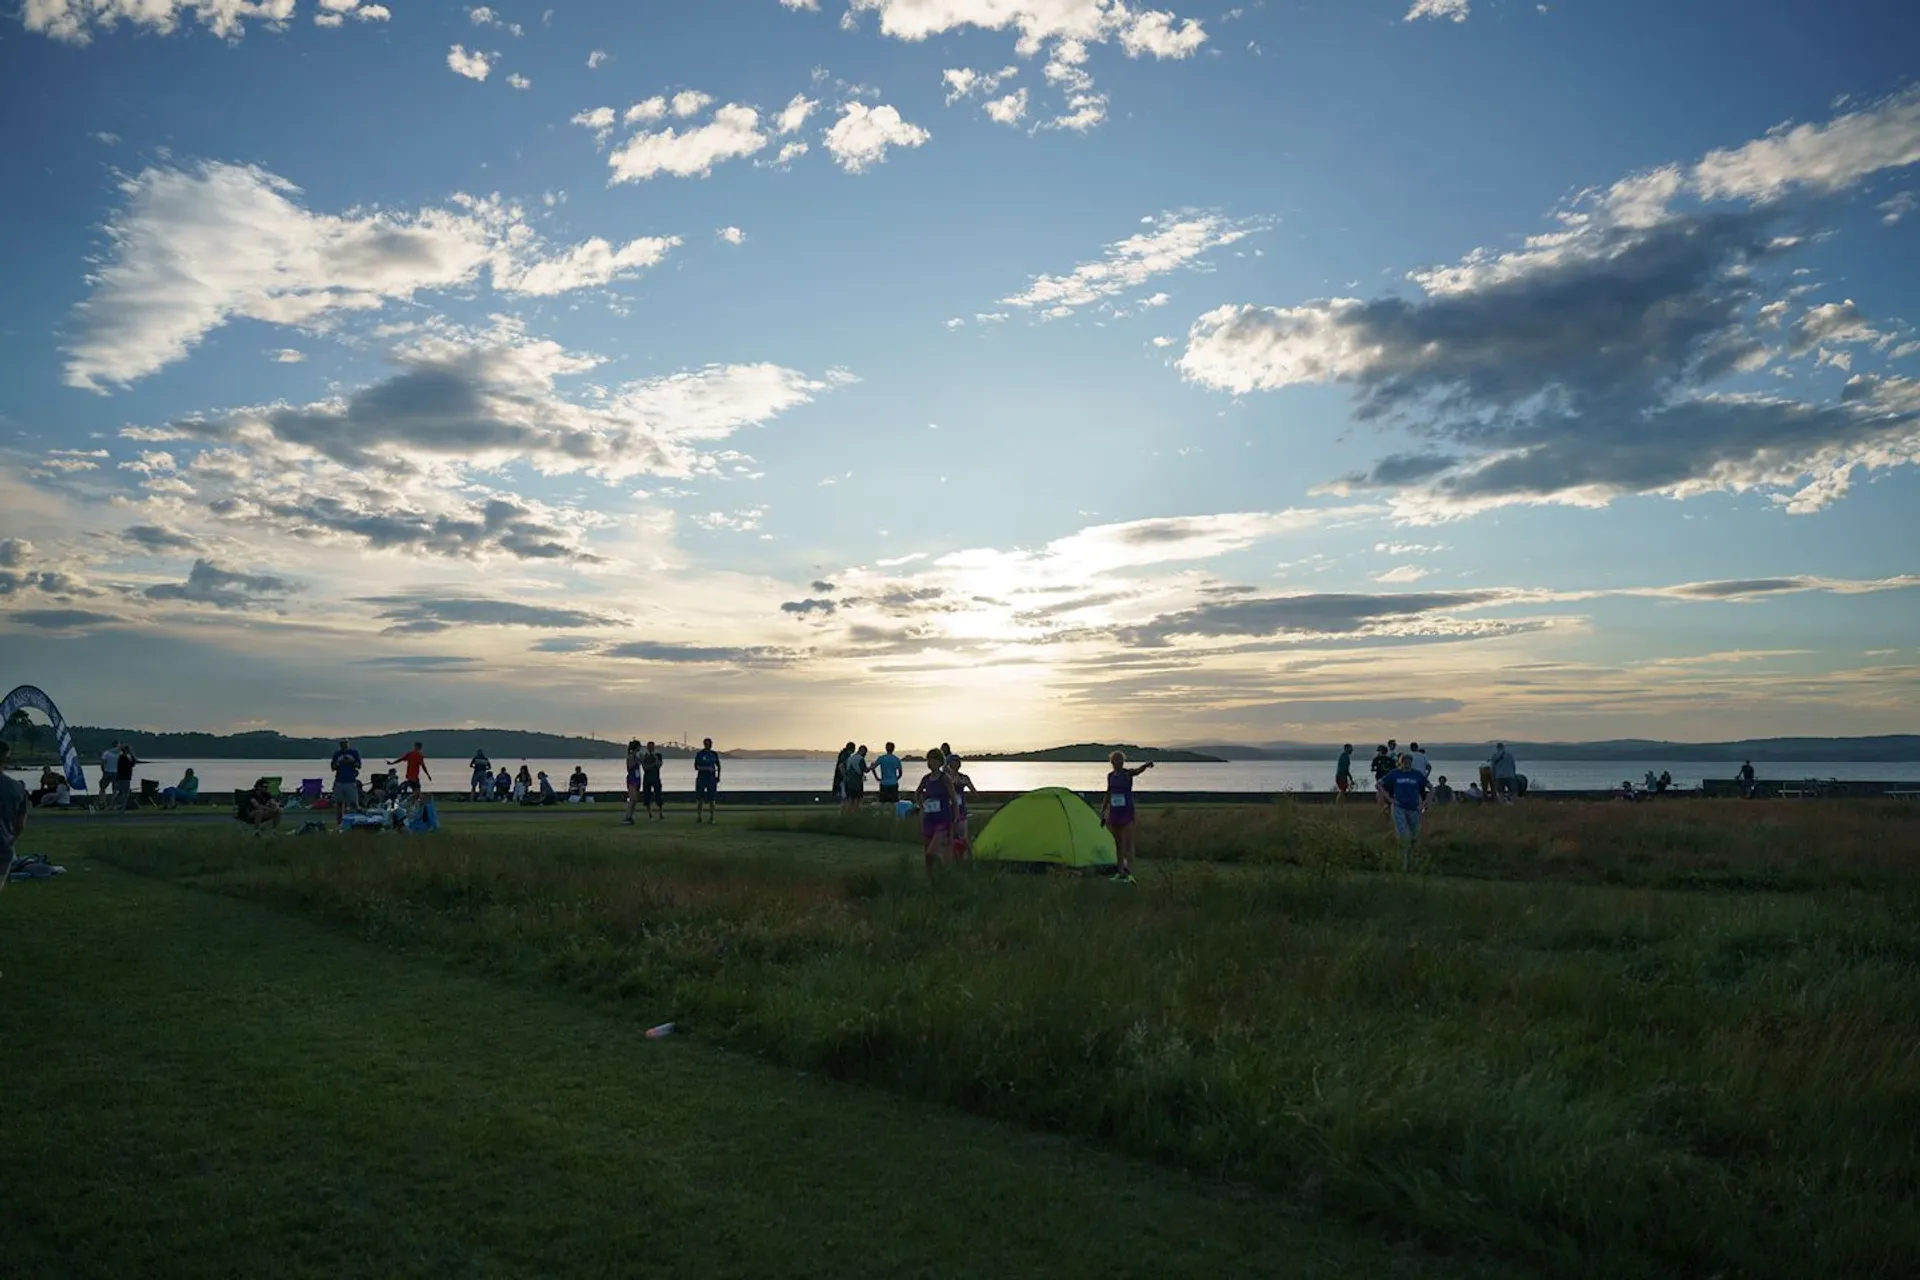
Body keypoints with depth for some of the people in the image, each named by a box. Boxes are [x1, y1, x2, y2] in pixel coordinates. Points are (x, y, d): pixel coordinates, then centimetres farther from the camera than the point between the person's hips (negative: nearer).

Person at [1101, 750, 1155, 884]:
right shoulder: (1110, 776, 7)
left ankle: (1129, 874, -14)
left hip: (1127, 811, -5)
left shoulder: (1128, 773, -8)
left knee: (1128, 842, -10)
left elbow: (1138, 770, -31)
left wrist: (1146, 765, -54)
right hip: (1114, 812, 5)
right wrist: (1102, 812, 17)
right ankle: (1120, 872, 19)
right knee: (1118, 842, 11)